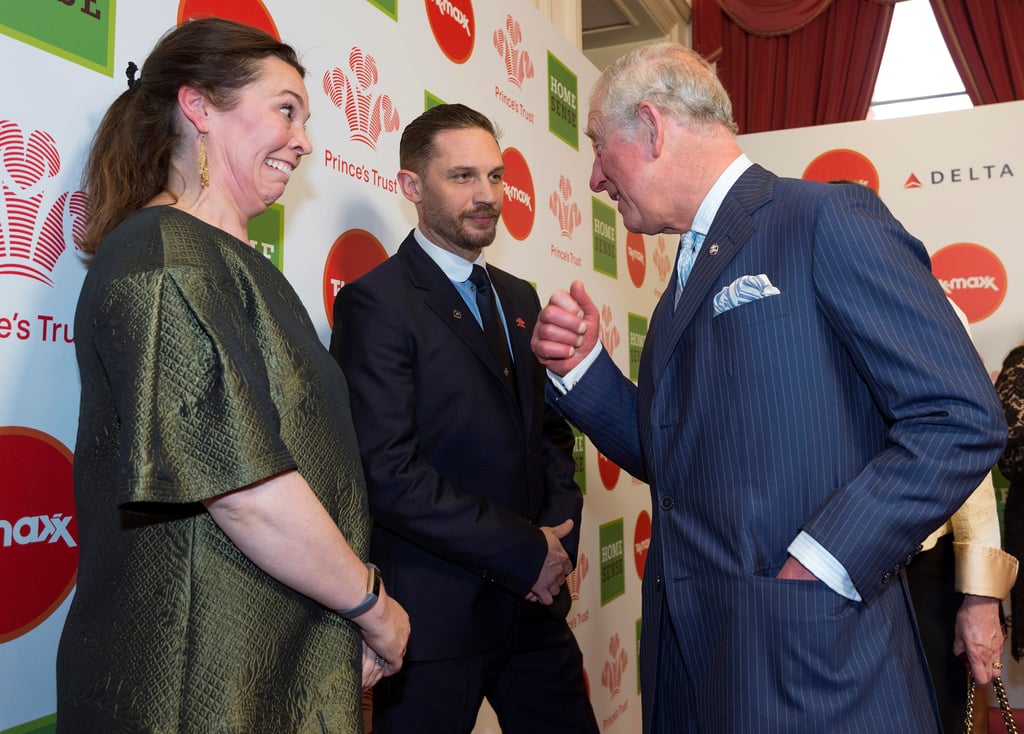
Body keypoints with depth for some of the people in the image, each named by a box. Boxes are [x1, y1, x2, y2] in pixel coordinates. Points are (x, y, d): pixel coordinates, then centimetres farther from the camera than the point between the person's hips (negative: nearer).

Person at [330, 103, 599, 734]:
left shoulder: (519, 298, 12)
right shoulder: (377, 301, -12)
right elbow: (389, 470, -20)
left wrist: (559, 532, -3)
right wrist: (527, 551, -15)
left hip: (535, 602, 7)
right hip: (437, 612, -6)